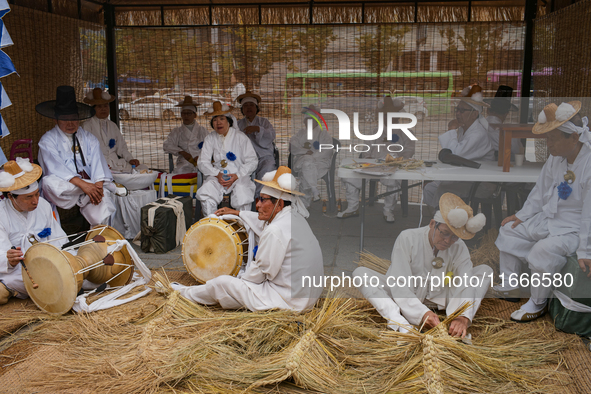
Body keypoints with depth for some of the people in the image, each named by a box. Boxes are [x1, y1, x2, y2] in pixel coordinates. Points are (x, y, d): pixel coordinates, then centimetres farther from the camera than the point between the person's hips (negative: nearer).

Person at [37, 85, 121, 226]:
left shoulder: (88, 138, 16)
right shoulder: (48, 141, 4)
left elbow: (97, 162, 1)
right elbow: (57, 168, -13)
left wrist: (99, 185, -21)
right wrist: (83, 184, -27)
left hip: (91, 185, 1)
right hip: (64, 187, -1)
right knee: (49, 182, -38)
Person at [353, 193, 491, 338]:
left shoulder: (459, 248, -11)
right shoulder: (407, 239, -20)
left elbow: (466, 285, -24)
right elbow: (399, 285, -28)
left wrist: (464, 317, -44)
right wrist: (422, 313, -43)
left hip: (440, 301, 2)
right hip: (405, 300, -2)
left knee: (485, 271, -11)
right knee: (360, 273, -25)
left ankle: (458, 326, -30)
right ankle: (399, 323, -45)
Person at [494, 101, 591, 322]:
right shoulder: (556, 157, 0)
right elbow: (541, 190, 15)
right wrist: (523, 215, 10)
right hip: (548, 218, 9)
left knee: (544, 249, -32)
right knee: (510, 230, 7)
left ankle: (538, 303, -9)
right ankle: (510, 288, 18)